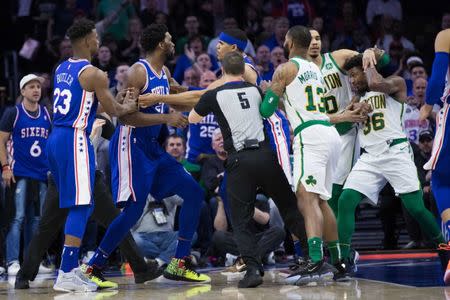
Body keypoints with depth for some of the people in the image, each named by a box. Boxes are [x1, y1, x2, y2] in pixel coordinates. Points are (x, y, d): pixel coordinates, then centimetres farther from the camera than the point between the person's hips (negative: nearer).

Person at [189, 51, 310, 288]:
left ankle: (253, 268, -13)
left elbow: (192, 119, 23)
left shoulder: (213, 95, 4)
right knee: (289, 207, 16)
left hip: (239, 160, -2)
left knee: (241, 222, 4)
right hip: (264, 154, 3)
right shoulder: (255, 90, 13)